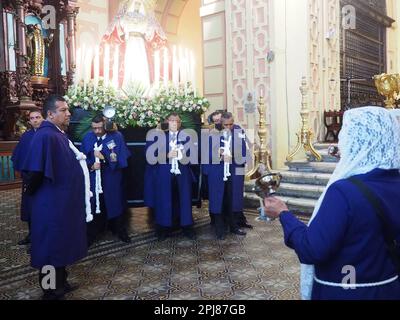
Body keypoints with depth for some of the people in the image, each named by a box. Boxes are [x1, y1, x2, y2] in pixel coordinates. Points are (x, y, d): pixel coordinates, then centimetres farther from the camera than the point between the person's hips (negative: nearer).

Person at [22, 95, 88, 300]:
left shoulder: (59, 134, 10)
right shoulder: (45, 136, -21)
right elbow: (37, 170, -26)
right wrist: (32, 190, -12)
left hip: (66, 200, 10)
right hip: (53, 203, -10)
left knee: (62, 243, 19)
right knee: (51, 246, 4)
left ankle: (60, 283, 33)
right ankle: (51, 291, 19)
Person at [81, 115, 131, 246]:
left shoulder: (117, 137, -7)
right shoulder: (87, 138, 1)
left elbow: (122, 158, -13)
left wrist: (104, 157, -22)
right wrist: (91, 165, -17)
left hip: (112, 179, -1)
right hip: (93, 179, 1)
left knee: (115, 204, 13)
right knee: (94, 206, 5)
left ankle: (119, 230, 32)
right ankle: (91, 234, 20)